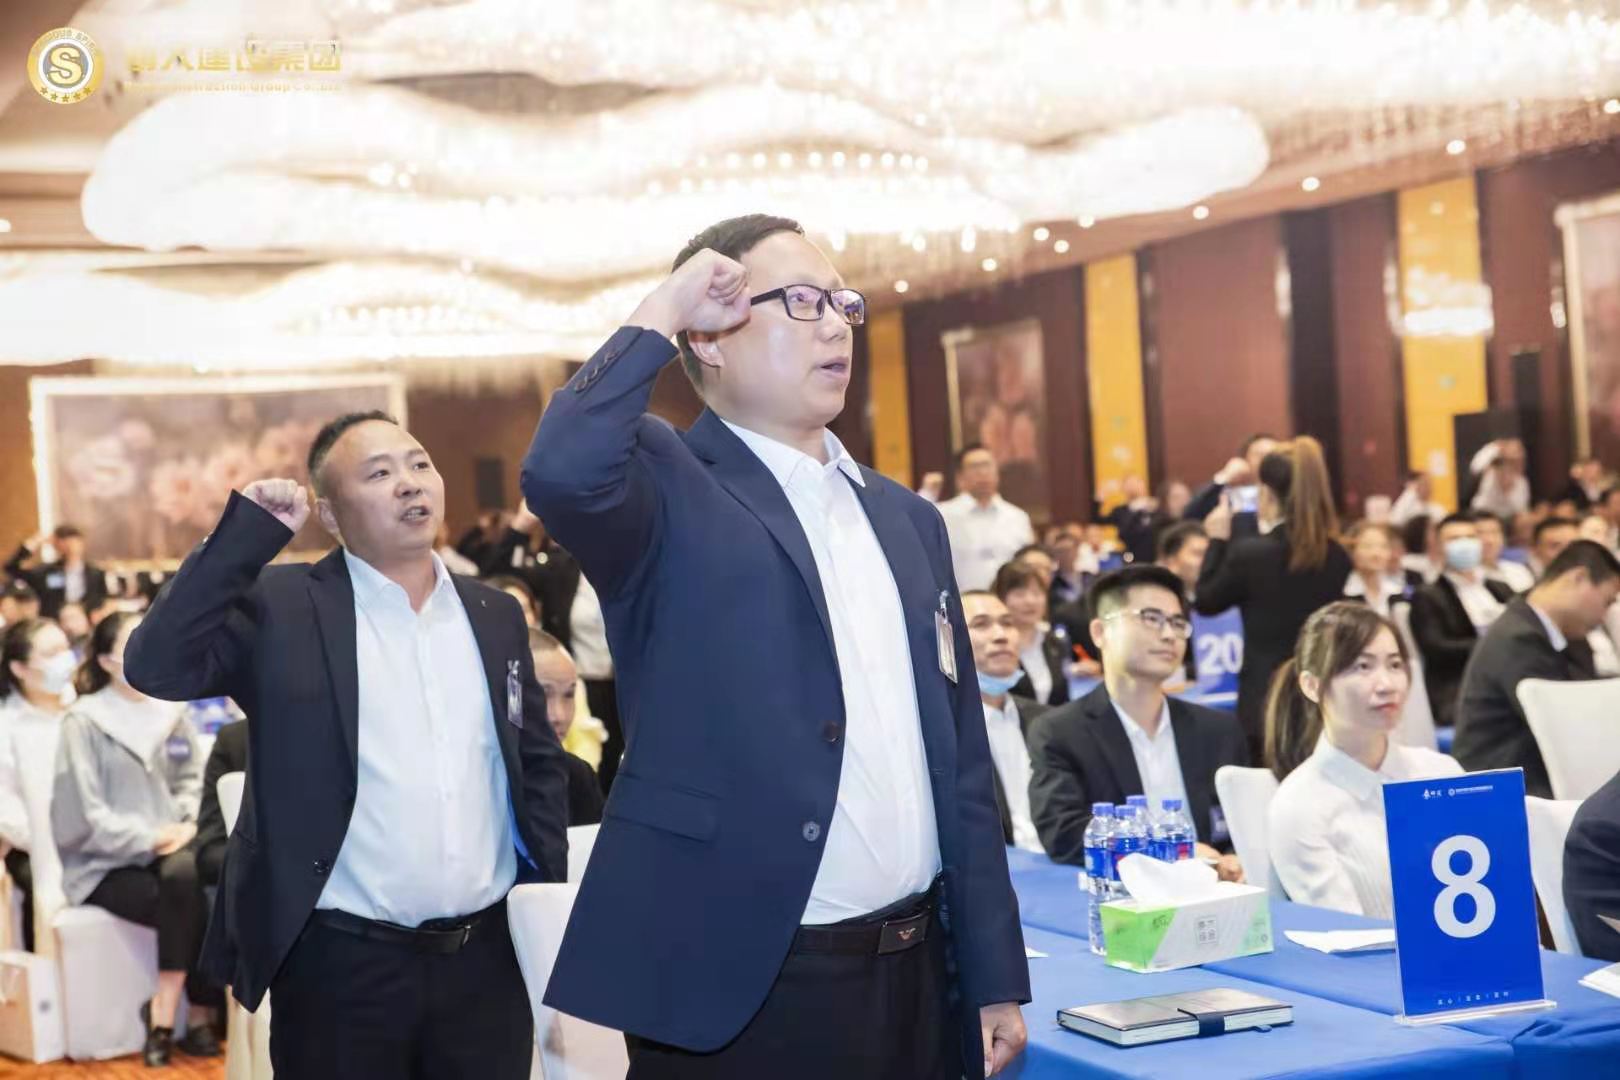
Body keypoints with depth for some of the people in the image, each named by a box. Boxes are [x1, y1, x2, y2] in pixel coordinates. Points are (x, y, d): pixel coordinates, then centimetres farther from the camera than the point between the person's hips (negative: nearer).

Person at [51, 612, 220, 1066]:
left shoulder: (170, 712, 10)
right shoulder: (84, 721, -6)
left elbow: (194, 778, 13)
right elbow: (83, 815, -10)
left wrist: (187, 824, -7)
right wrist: (149, 838, -14)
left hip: (166, 850, 4)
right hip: (104, 867, -4)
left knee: (187, 876, -30)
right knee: (188, 906, -28)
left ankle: (164, 1014, -19)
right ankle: (197, 1017, -14)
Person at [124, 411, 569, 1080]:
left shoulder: (495, 614, 10)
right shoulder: (282, 607, -2)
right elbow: (156, 666, -15)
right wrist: (250, 533, -15)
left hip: (488, 957, 4)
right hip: (342, 966, -3)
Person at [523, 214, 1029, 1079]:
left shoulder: (907, 519, 13)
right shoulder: (671, 488, -6)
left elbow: (959, 762, 14)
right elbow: (559, 472, -30)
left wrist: (994, 973, 11)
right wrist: (658, 317, -15)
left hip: (913, 977, 6)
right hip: (739, 990, -6)